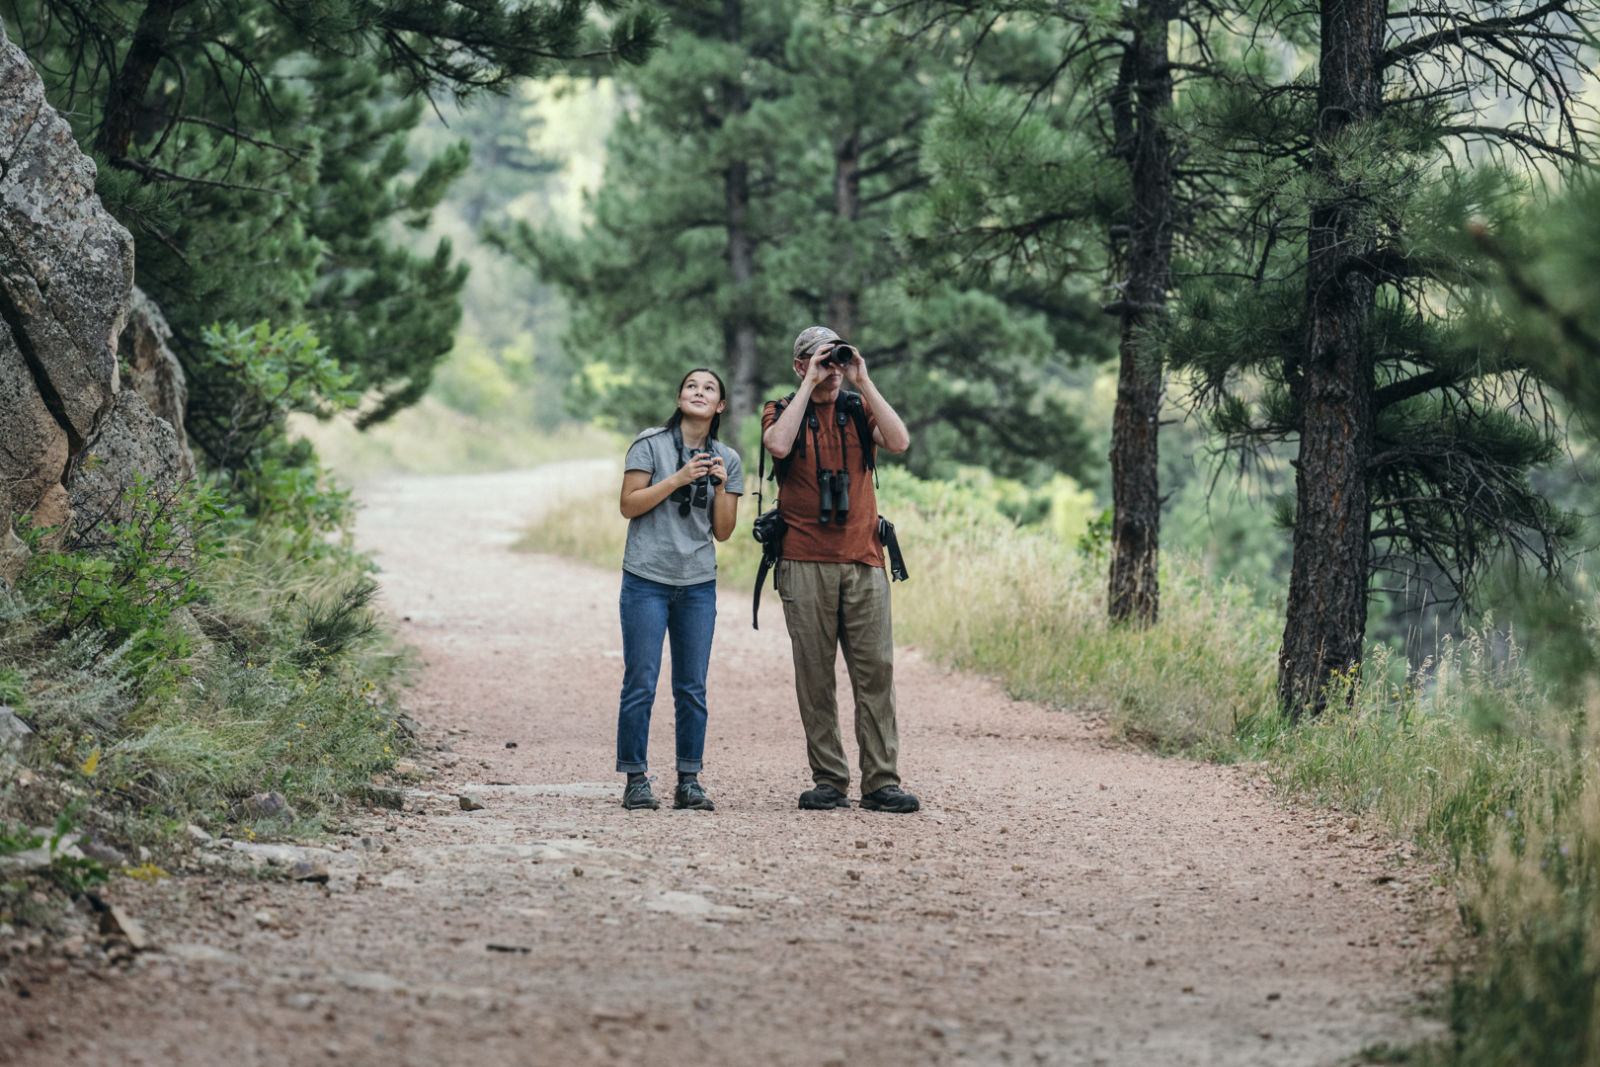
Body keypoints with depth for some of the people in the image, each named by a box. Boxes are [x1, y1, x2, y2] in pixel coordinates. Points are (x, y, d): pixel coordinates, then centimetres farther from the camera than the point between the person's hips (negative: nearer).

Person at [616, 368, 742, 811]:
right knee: (641, 684, -4)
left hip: (699, 584, 3)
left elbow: (723, 531, 8)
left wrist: (721, 487, -8)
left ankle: (689, 782, 8)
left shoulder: (727, 459, 9)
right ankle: (636, 780, 2)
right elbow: (629, 505, -7)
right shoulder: (650, 444, 0)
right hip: (647, 579, -3)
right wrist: (678, 479, -15)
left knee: (693, 687, 3)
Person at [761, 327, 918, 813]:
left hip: (864, 562, 2)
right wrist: (810, 385, -10)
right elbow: (778, 445, -16)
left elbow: (899, 442, -7)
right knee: (815, 674, -1)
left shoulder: (859, 409, 12)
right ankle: (828, 782, 5)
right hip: (806, 565, -2)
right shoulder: (782, 411, 7)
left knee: (875, 671, -3)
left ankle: (880, 782, -1)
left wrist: (864, 382, -6)